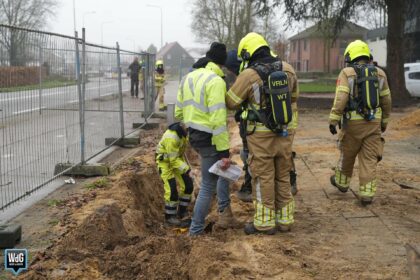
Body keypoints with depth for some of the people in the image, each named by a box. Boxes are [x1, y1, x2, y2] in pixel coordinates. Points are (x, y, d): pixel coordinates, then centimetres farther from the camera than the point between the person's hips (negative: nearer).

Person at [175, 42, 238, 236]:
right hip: (209, 139, -9)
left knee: (223, 170, 25)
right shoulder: (216, 81, -18)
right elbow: (218, 120, -23)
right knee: (208, 185, 4)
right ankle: (196, 231, 13)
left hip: (194, 135, 9)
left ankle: (225, 213, 23)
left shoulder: (187, 78, 10)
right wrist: (224, 151, -21)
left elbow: (178, 112, 14)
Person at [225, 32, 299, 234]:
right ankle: (285, 220, 22)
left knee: (263, 179, 4)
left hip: (261, 135, -5)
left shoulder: (248, 75, -14)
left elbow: (231, 103, -3)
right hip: (285, 133, 5)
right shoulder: (287, 69, 2)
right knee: (283, 177, 15)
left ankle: (265, 223, 11)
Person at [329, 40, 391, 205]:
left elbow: (340, 99, -16)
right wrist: (384, 121, 22)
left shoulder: (346, 73, -6)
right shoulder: (379, 73, 6)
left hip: (353, 122, -2)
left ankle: (342, 182, 35)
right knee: (369, 159, 4)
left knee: (347, 154, 17)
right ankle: (366, 193, 0)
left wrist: (333, 120, -13)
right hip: (373, 122, 2)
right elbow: (386, 101, 10)